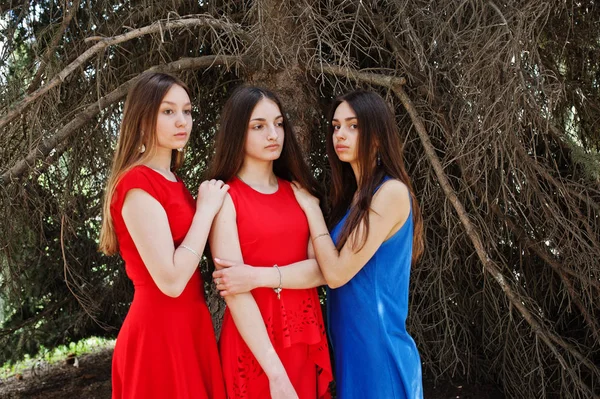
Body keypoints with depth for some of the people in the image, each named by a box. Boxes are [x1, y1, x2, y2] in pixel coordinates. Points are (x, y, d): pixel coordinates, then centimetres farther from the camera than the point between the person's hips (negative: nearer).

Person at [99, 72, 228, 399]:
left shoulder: (173, 184, 13)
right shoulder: (137, 183, -15)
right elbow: (171, 280, -23)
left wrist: (207, 208, 7)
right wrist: (206, 209, -15)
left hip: (189, 326, 9)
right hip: (161, 332, -9)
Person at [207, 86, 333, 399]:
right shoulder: (225, 196, -8)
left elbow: (321, 268, -3)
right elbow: (234, 287, -16)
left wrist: (261, 276, -19)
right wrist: (275, 372, -23)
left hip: (306, 336, 5)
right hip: (254, 341, -5)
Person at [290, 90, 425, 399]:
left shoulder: (391, 192, -17)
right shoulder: (356, 195, 10)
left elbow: (337, 273, -19)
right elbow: (331, 266, 10)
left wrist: (311, 207, -9)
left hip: (377, 347, -8)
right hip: (351, 343, 8)